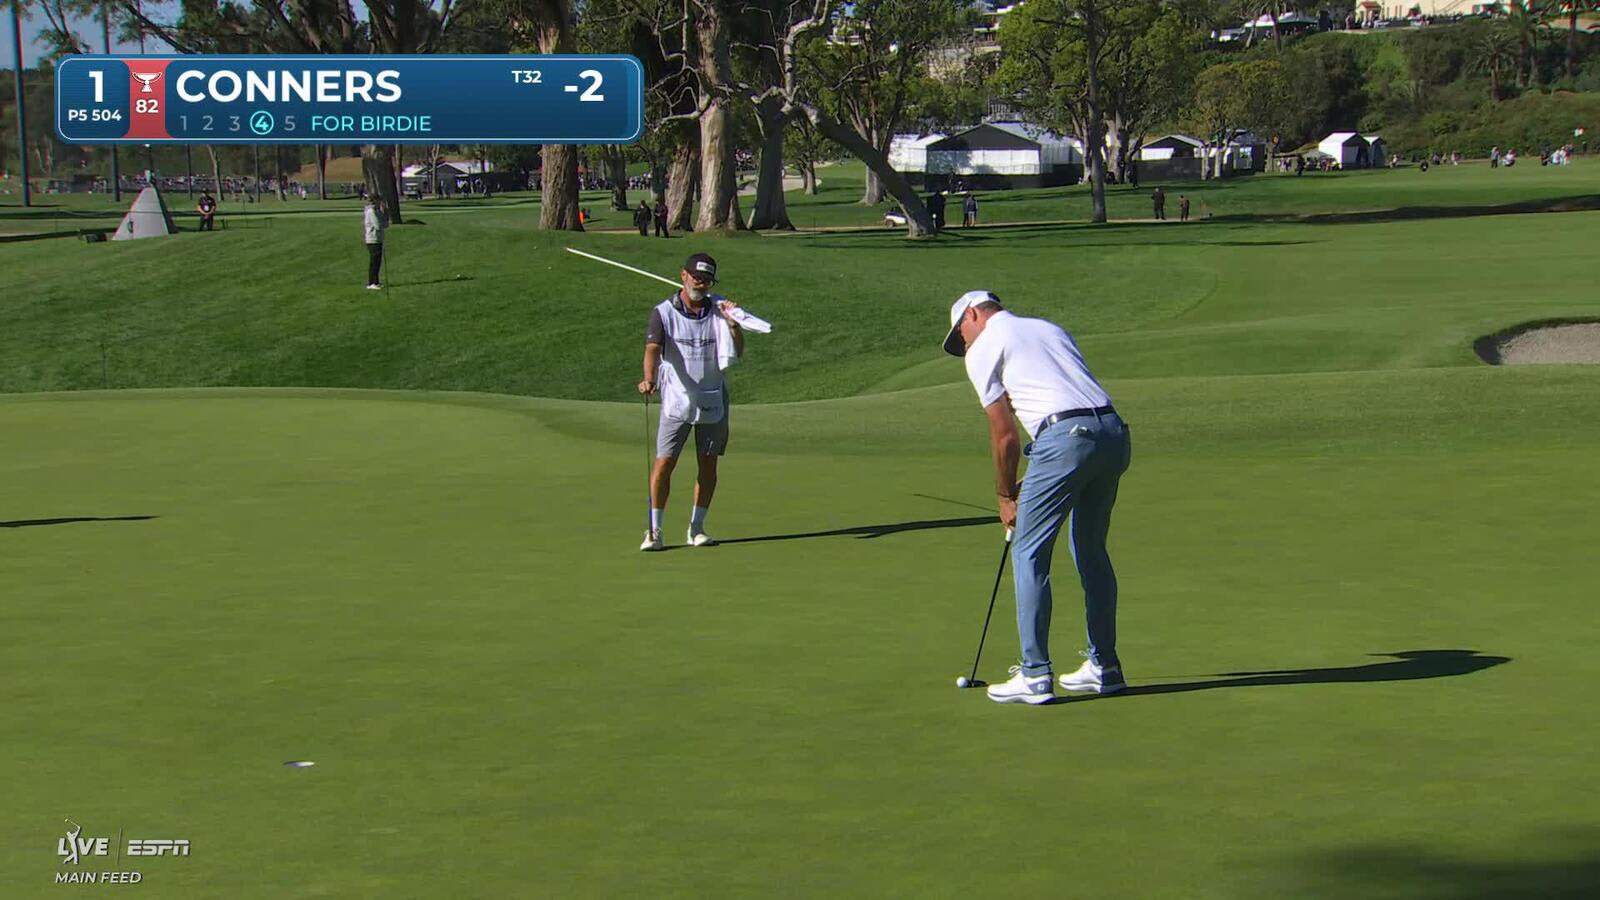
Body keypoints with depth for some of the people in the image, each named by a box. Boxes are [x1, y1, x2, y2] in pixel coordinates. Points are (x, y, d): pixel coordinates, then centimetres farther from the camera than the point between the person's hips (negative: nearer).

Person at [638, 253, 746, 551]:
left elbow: (738, 352, -1)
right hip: (676, 400, -3)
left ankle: (696, 528, 17)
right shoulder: (663, 312, -5)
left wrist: (733, 323, -17)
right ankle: (654, 530, -2)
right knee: (664, 463, -8)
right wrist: (649, 379, -37)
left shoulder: (718, 309, 4)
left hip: (713, 401, 3)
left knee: (708, 465, 6)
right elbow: (652, 349, -19)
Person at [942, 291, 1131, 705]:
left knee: (1029, 554, 2)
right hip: (1113, 432, 7)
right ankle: (1104, 666, 23)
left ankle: (1035, 675, -1)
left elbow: (1004, 435, 6)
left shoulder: (983, 350, 9)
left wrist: (1006, 495, 20)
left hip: (1066, 437, -7)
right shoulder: (1050, 328, 30)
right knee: (1092, 551, 20)